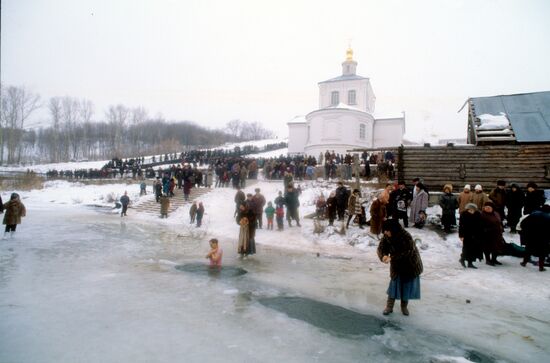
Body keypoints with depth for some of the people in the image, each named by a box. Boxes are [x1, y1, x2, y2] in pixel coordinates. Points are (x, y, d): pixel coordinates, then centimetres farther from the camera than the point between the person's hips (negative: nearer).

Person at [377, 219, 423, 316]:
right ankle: (389, 306, 14)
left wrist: (392, 258, -40)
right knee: (394, 285, 5)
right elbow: (381, 248, -12)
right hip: (396, 266, 3)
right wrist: (383, 255, -35)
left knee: (407, 286, 10)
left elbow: (406, 252, -34)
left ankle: (404, 306, 29)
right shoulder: (386, 237, -13)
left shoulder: (405, 237, -30)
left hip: (410, 266, -3)